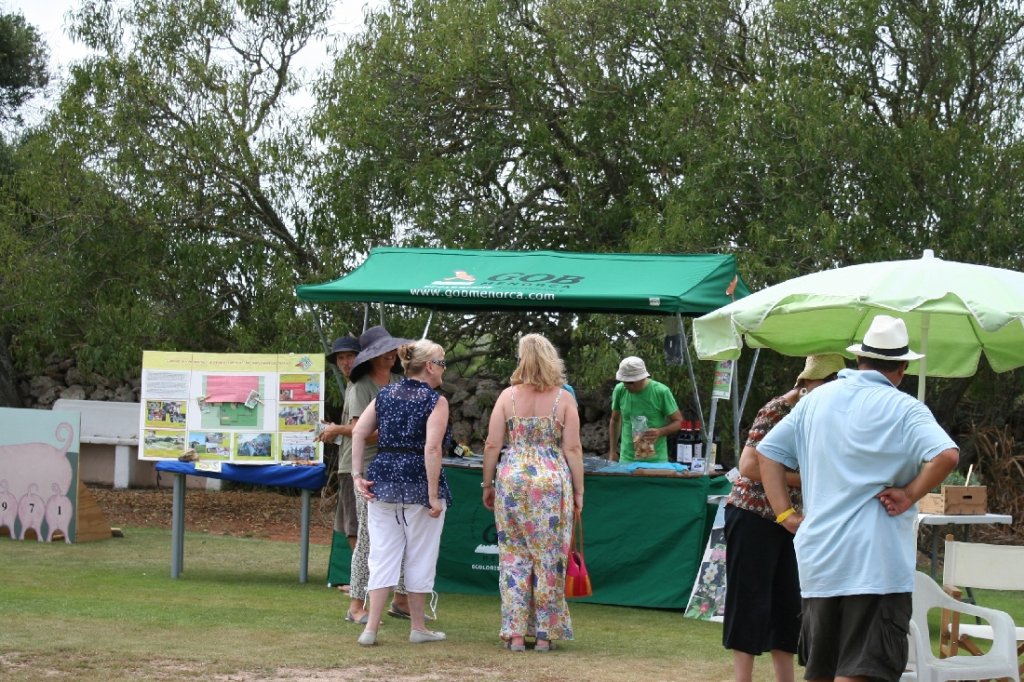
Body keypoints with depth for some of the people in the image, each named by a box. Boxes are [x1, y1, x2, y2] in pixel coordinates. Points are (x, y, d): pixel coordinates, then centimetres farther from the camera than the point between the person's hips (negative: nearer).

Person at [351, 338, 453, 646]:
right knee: (419, 558, 8)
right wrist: (434, 495, -16)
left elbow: (359, 434, 3)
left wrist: (358, 476, 4)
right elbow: (432, 448, -17)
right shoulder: (435, 401, -7)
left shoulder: (385, 395, 9)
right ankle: (418, 627, 17)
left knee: (382, 555, 7)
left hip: (383, 482, 5)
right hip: (419, 483, -4)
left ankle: (371, 627, 1)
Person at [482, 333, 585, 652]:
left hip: (512, 481, 1)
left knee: (514, 556, 7)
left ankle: (516, 634, 6)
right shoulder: (563, 399, -1)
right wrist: (578, 491, 5)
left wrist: (488, 484, 11)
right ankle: (544, 635, 9)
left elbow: (492, 445, 1)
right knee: (549, 558, 6)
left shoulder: (508, 396, 1)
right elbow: (573, 449, -3)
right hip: (552, 482, -1)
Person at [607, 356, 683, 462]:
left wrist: (660, 432, -19)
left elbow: (678, 421, -1)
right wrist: (612, 451, 14)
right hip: (627, 459, 2)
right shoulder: (620, 390, 0)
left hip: (655, 460, -2)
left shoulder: (661, 392, -9)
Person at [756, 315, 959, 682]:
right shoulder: (903, 409, -6)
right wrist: (909, 495, -11)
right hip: (876, 563, -6)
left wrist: (786, 514, 11)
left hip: (817, 560, 6)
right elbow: (947, 455, -23)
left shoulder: (816, 400, 12)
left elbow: (767, 452, 14)